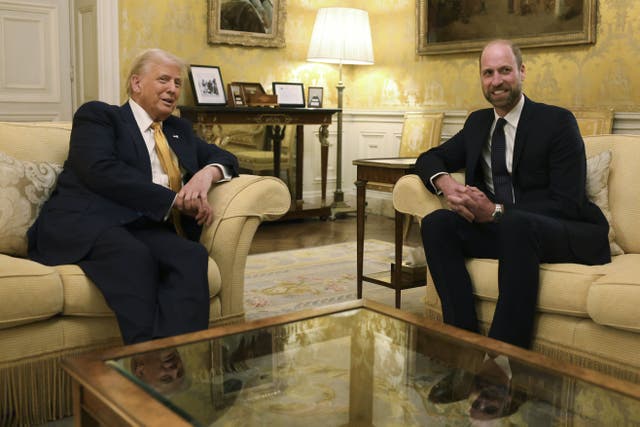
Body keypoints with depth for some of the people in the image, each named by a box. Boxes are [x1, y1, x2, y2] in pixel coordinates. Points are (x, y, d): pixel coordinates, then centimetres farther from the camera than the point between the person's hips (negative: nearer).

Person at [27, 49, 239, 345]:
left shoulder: (179, 130, 30)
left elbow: (224, 159, 30)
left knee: (192, 255, -31)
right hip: (83, 223, -4)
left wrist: (208, 172, 3)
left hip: (145, 228, 5)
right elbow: (102, 170, -8)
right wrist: (175, 200, -14)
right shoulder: (97, 115, 10)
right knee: (134, 255, -39)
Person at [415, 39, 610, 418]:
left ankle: (505, 363, -33)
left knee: (515, 225, -39)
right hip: (500, 229, 6)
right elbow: (430, 158, 15)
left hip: (568, 236, -5)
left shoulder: (557, 121, -7)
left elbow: (567, 204, -14)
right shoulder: (478, 122, 12)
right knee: (436, 223, -20)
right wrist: (445, 182, -10)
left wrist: (497, 212, -25)